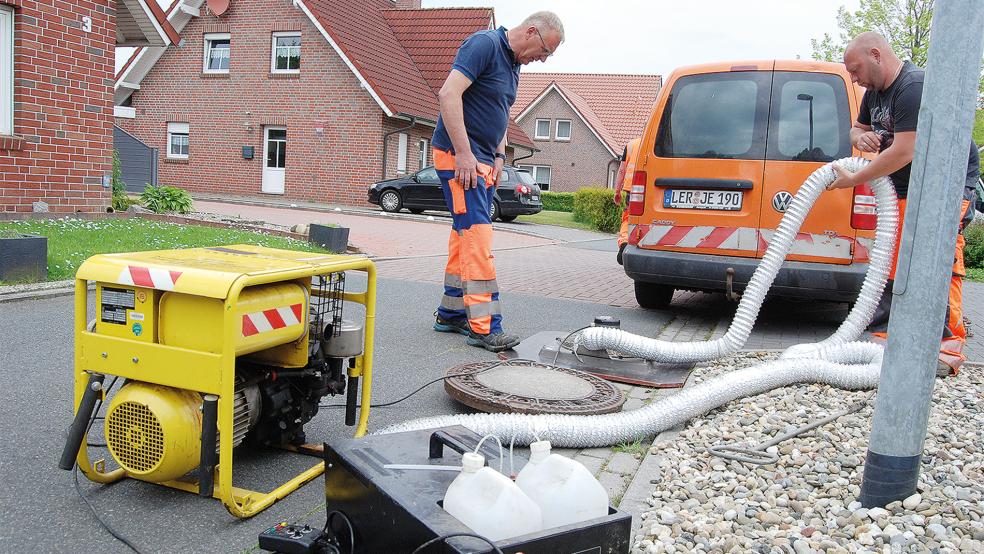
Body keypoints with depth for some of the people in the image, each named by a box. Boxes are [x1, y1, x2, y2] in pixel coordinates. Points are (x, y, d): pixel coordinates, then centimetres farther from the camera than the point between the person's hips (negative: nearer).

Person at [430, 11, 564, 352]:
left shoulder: (513, 65, 18)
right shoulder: (485, 44, -11)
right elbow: (449, 93, -22)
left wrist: (499, 156, 15)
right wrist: (463, 153, -25)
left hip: (482, 161, 10)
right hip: (458, 156, -10)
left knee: (466, 235, 11)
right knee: (477, 235, -15)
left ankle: (451, 314, 19)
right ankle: (484, 327, -16)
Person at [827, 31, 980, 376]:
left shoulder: (914, 87, -22)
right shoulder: (875, 91, 9)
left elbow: (903, 152, -28)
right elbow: (858, 127, 23)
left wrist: (853, 180, -20)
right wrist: (860, 136, -3)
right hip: (903, 188, 10)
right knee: (889, 260, 5)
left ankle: (949, 344, -16)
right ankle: (884, 334, 11)